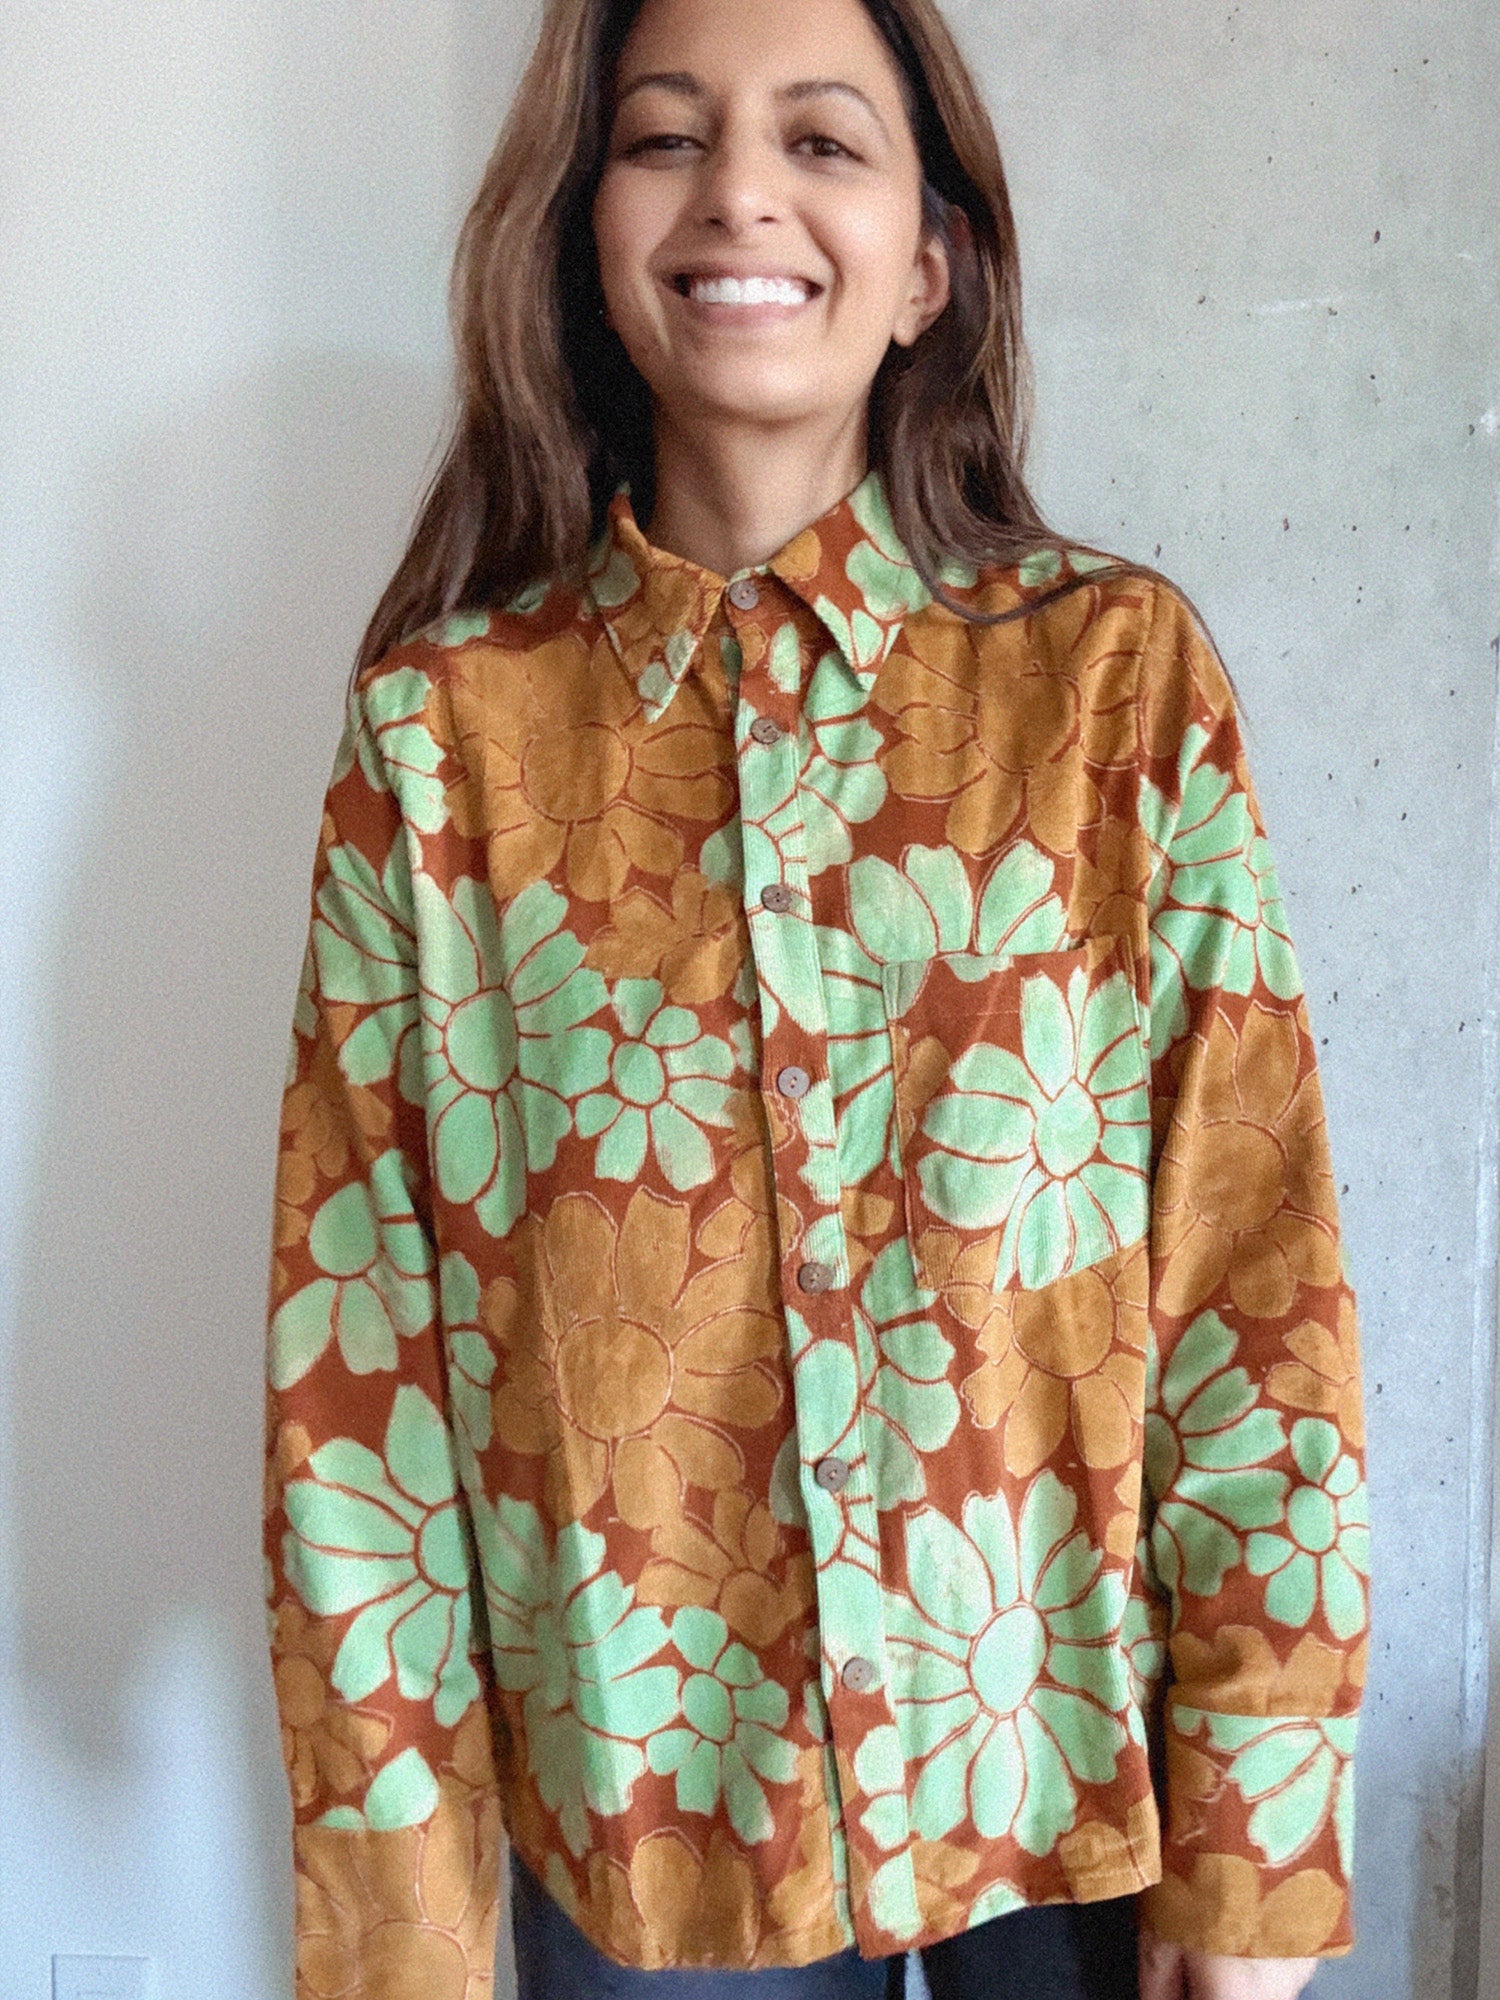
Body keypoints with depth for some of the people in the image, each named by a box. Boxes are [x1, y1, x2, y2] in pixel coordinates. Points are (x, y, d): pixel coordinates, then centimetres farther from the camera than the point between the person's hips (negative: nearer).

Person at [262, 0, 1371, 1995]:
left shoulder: (1122, 672, -7)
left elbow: (1259, 1292, -6)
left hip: (1083, 1767, 0)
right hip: (645, 1807, 1)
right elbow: (357, 1327, -4)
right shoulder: (442, 725, -5)